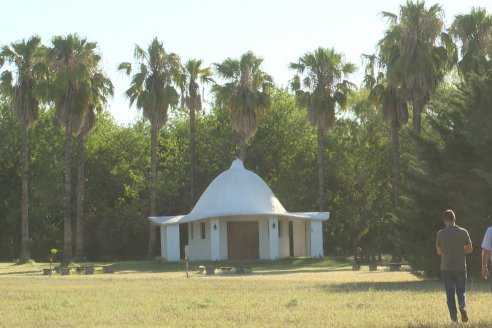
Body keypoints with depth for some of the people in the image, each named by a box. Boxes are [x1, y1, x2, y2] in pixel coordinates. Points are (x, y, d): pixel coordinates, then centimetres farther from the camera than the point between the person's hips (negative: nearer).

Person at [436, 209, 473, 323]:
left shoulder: (441, 234, -6)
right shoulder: (463, 232, -5)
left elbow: (439, 252, 3)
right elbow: (470, 249, 2)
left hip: (446, 268, 0)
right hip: (460, 267, 0)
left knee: (450, 294, 6)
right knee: (461, 291, 13)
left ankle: (454, 318, 3)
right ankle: (463, 306, -15)